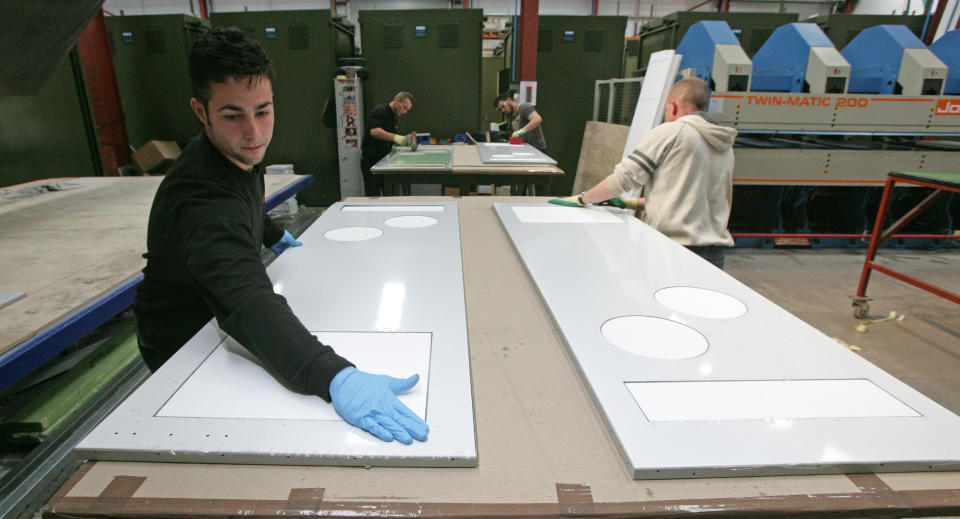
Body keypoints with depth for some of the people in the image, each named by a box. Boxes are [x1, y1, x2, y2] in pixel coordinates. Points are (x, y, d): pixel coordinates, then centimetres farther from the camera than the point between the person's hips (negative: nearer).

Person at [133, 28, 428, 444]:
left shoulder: (242, 153, -9)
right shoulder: (202, 199, -40)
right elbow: (249, 305, -57)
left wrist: (273, 236, 25)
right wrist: (337, 379, -69)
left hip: (215, 324, 8)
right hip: (182, 346, -8)